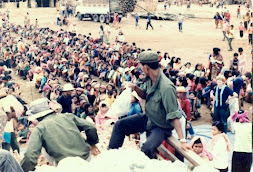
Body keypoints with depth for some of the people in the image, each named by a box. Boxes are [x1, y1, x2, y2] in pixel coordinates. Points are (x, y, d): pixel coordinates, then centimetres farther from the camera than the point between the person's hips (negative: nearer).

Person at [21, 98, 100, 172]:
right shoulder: (68, 116, 7)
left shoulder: (39, 128, -4)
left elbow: (30, 156, -14)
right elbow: (91, 127, 8)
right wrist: (92, 144, 25)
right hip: (86, 157, 4)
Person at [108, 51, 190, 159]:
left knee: (147, 149, -32)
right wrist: (135, 88, -5)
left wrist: (182, 140, -35)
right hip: (147, 118, 9)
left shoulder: (166, 87, -32)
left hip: (161, 127, -9)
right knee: (119, 125, 4)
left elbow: (174, 115, -33)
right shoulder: (151, 80, -4)